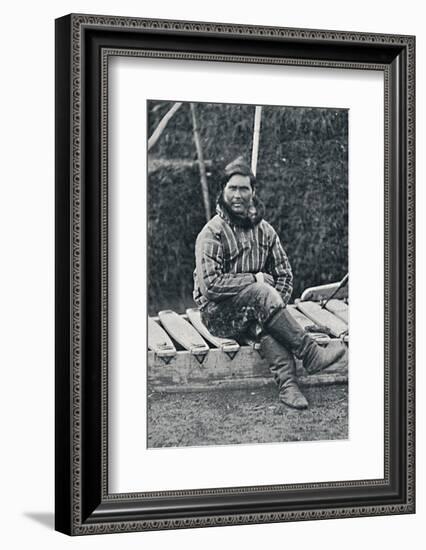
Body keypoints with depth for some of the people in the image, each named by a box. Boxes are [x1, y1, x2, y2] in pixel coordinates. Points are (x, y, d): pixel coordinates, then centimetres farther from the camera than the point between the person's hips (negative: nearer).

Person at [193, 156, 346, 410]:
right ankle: (311, 354, -31)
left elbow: (285, 273, 9)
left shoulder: (264, 230, 9)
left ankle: (287, 382, -47)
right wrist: (254, 279, -15)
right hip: (219, 315, -4)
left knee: (264, 324, -32)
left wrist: (277, 305, -9)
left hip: (254, 309, 4)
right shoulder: (212, 233, -9)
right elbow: (210, 284, -18)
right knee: (262, 294, -33)